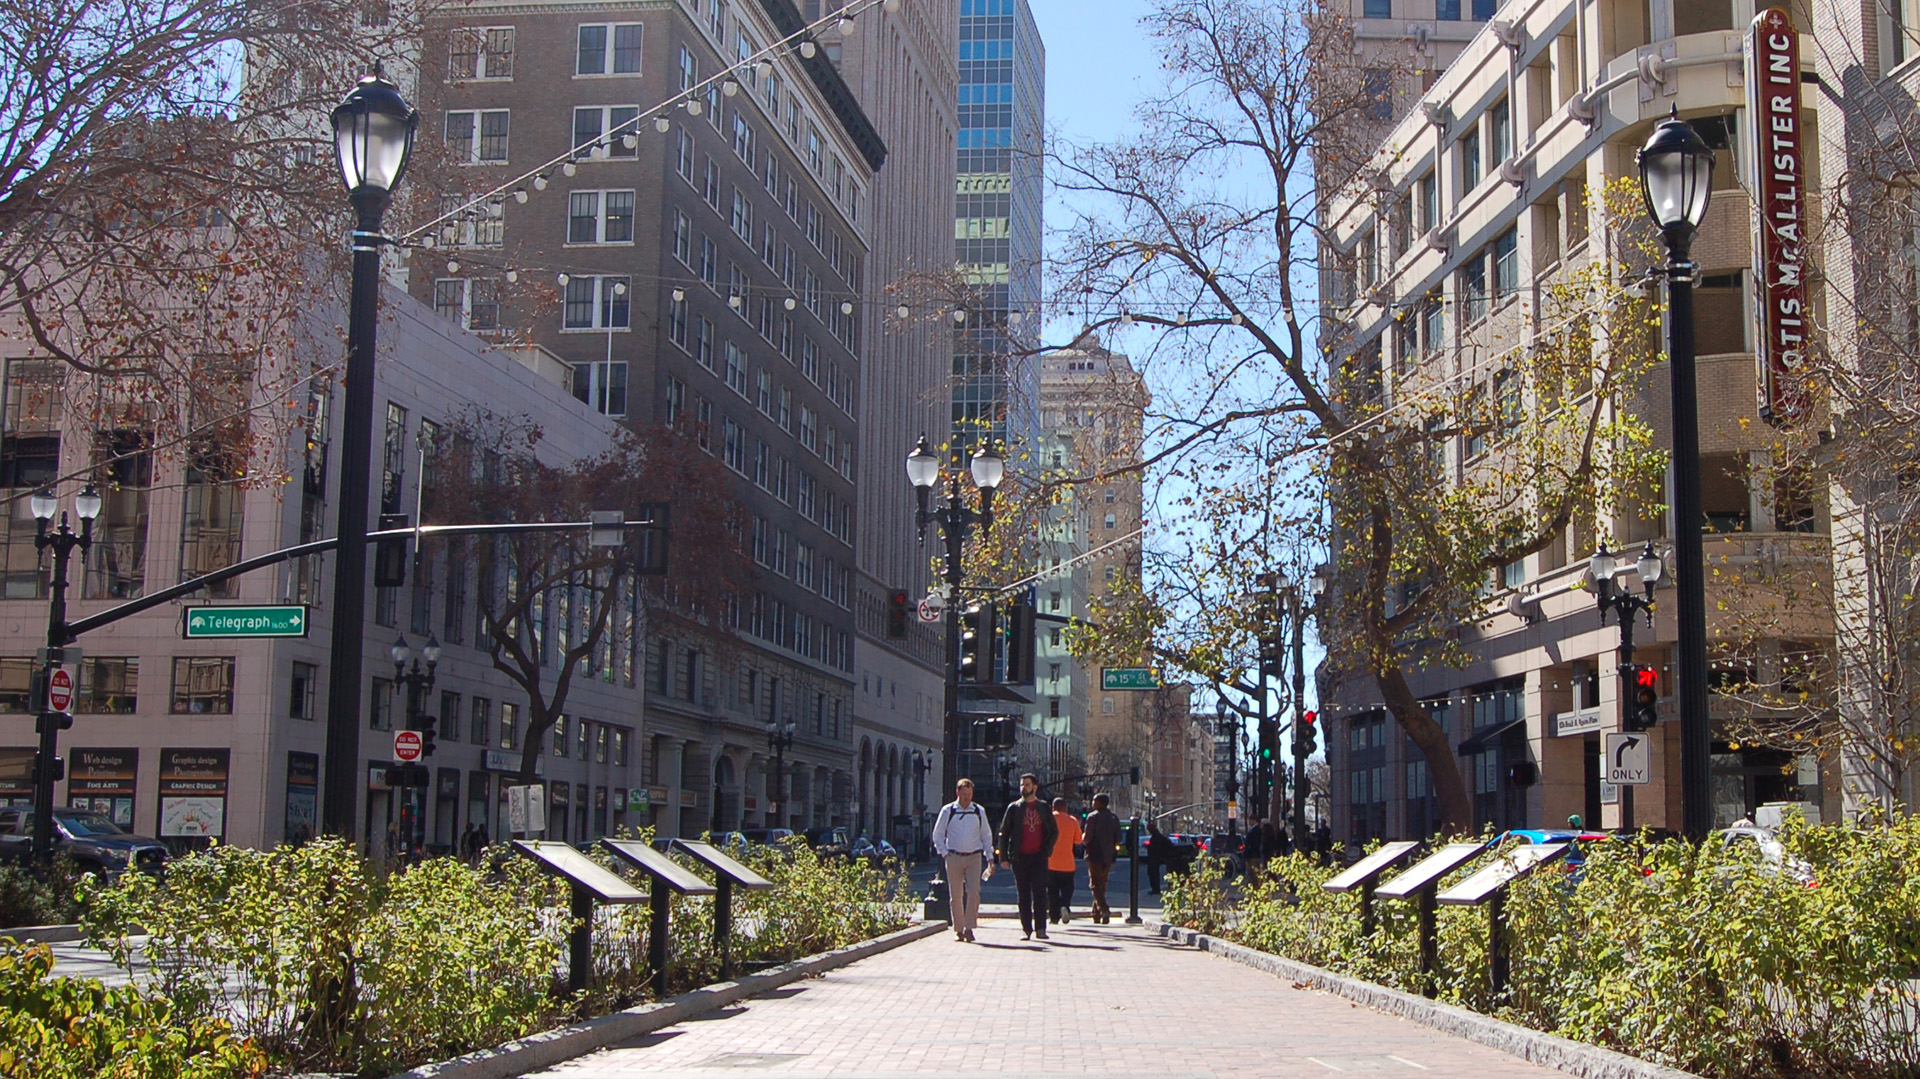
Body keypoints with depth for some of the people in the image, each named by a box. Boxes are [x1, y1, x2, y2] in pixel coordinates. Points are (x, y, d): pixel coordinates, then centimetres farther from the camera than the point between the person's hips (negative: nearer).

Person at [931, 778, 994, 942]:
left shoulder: (979, 811, 8)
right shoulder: (947, 811, 3)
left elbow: (986, 835, 16)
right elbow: (937, 835, 9)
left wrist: (989, 856, 9)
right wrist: (944, 853, -1)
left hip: (974, 857, 1)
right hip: (954, 857, -1)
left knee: (973, 892, -12)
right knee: (956, 895, 1)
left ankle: (969, 927, -8)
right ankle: (958, 929, 9)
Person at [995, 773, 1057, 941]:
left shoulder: (1043, 807, 10)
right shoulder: (1014, 808, 8)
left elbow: (1054, 831, 15)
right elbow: (1004, 833, 8)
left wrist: (1047, 849, 1)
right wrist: (1004, 857, 1)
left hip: (1038, 856, -1)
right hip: (1020, 857, 1)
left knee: (1040, 892, -9)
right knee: (1023, 895, 4)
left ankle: (1040, 928, -8)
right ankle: (1026, 929, 8)